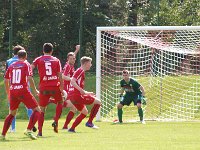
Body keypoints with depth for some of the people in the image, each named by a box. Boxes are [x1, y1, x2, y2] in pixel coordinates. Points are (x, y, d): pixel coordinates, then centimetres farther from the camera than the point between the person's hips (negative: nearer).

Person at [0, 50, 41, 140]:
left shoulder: (11, 66, 14)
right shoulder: (26, 65, 1)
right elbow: (29, 78, -11)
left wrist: (8, 92, 27)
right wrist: (35, 90, -2)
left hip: (13, 92, 5)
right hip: (23, 91, -5)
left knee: (12, 113, 22)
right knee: (37, 110, 3)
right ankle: (29, 130, -16)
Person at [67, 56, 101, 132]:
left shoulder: (80, 71, 23)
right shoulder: (80, 71, -8)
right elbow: (72, 81, -22)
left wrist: (87, 93, 28)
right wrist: (81, 90, -25)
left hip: (71, 95, 10)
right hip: (77, 95, -10)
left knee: (85, 112, 23)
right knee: (98, 102, -3)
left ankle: (72, 128, 15)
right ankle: (89, 122, -5)